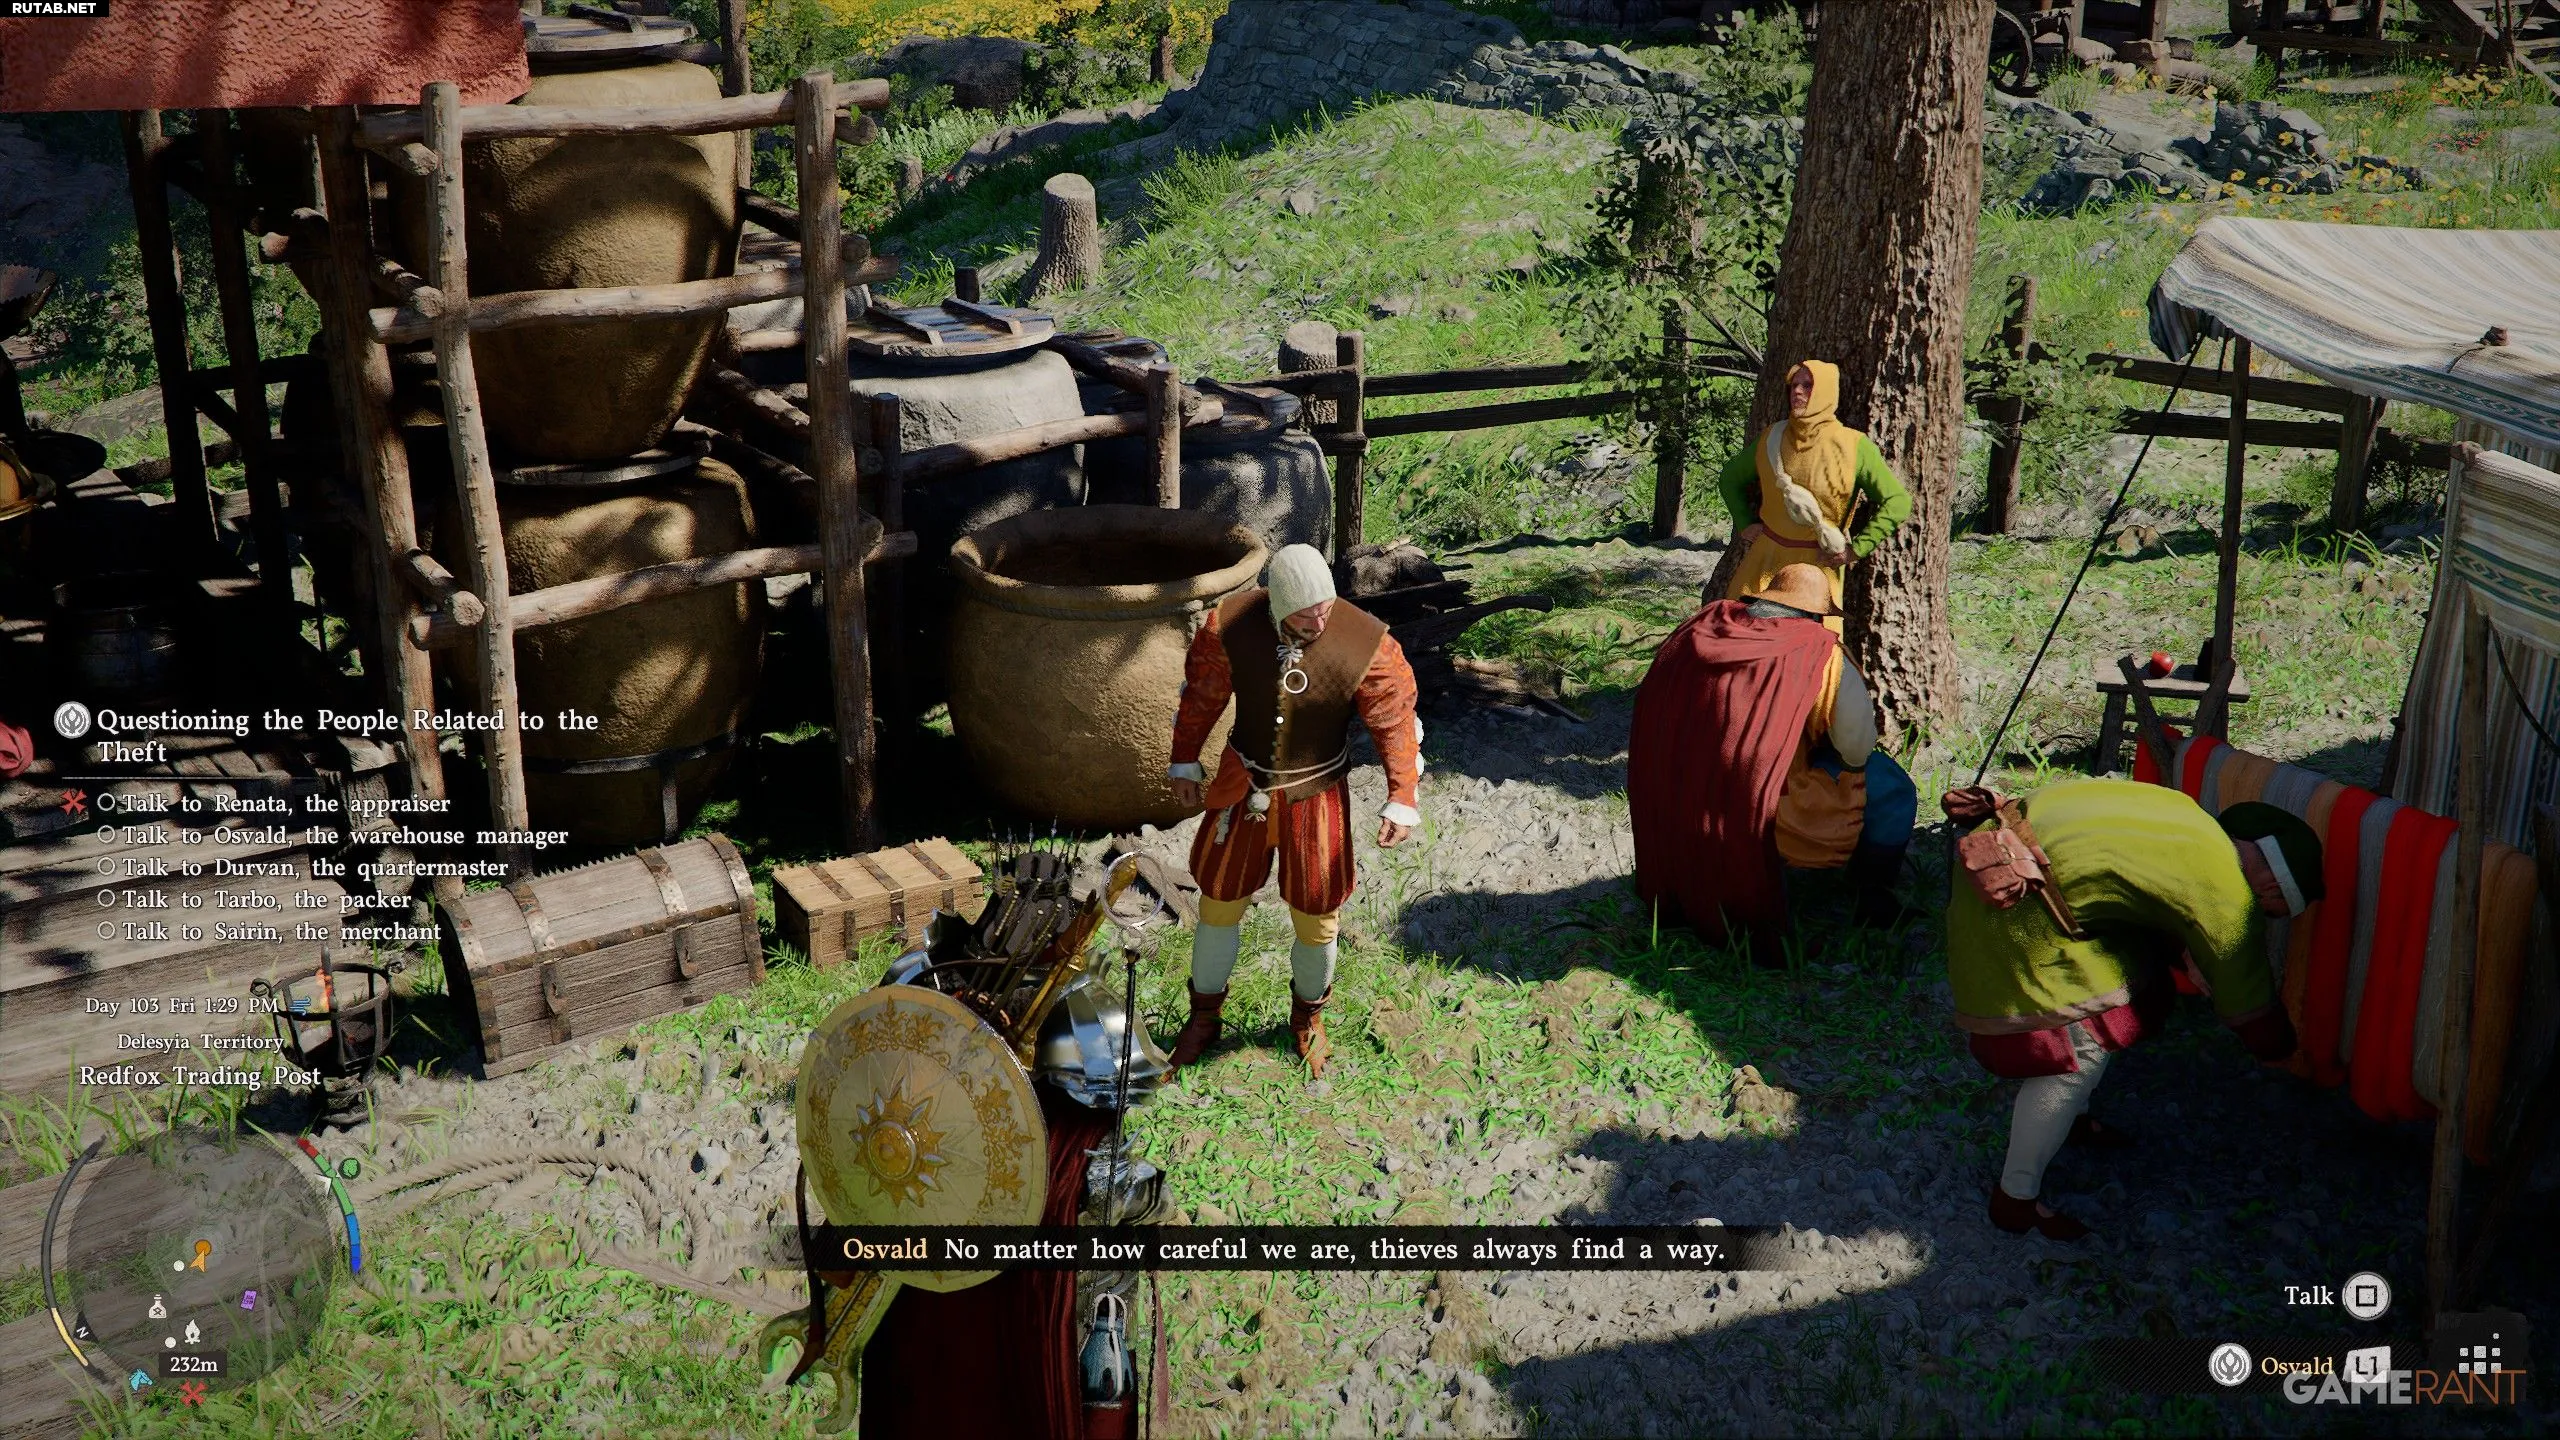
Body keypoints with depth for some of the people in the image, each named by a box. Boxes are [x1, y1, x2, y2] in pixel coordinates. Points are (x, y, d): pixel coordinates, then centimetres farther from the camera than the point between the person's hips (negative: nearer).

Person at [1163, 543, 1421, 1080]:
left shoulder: (1367, 644, -24)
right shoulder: (1229, 627, -20)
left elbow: (1396, 721, -12)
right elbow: (1201, 693, -2)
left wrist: (1402, 802, -15)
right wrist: (1184, 763, 7)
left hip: (1316, 797, -1)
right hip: (1243, 789, 1)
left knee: (1317, 919, 11)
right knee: (1219, 904, 15)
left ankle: (1308, 1016, 42)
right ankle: (1204, 1016, 40)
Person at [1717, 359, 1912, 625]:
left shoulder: (1853, 446, -6)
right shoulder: (1771, 439, 5)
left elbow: (1898, 502, -8)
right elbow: (1729, 478, 23)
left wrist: (1857, 549, -12)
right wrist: (1745, 524, 10)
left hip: (1819, 565, -3)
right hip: (1766, 559, 4)